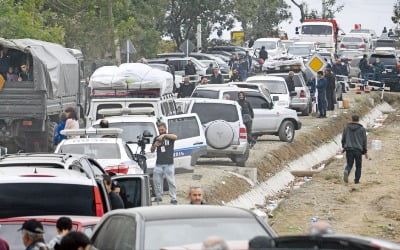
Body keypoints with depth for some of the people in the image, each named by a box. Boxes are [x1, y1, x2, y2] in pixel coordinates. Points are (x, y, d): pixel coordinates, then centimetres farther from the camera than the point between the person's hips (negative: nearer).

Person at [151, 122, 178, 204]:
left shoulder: (169, 137, 4)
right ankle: (158, 197, 17)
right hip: (159, 164, 4)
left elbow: (175, 137, -21)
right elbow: (152, 150, 18)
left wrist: (164, 135, -32)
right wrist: (155, 145, -4)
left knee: (171, 182, -7)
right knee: (157, 182, 4)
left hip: (169, 164, -4)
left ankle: (173, 199, -6)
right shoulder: (156, 138, 15)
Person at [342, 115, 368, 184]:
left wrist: (344, 147, 24)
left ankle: (346, 171, -25)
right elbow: (364, 141, 1)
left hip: (349, 149, 1)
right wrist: (365, 151, 9)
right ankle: (357, 180, 11)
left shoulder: (346, 128, 4)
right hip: (358, 150, -1)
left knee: (349, 164, 7)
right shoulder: (362, 129, -1)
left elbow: (343, 139, 9)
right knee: (358, 166, 12)